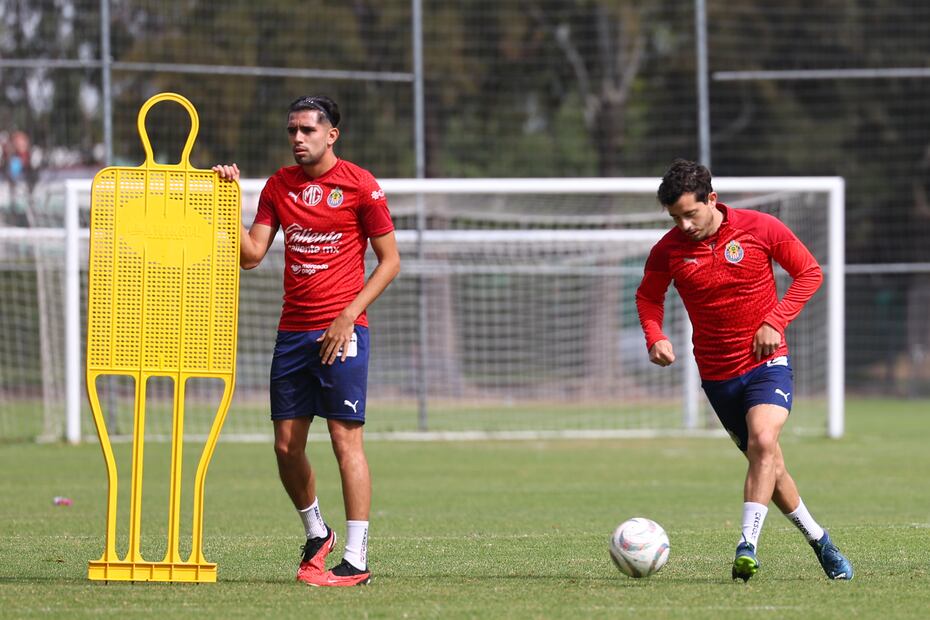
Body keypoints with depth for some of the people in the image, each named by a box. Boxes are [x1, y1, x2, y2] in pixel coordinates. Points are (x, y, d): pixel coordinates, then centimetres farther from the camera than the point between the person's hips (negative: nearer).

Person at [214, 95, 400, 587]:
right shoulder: (279, 186, 11)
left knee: (345, 438, -9)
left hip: (341, 332, -5)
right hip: (292, 330, 5)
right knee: (287, 445, 4)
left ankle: (356, 561, -8)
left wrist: (348, 316, -10)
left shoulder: (360, 185, -3)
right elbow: (251, 255, 7)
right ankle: (316, 534, 27)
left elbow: (390, 261, -1)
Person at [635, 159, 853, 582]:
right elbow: (648, 296, 12)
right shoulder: (668, 250, -6)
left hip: (767, 361, -3)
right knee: (768, 464, 9)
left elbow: (809, 273, 0)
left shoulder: (761, 229, -11)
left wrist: (775, 321, -12)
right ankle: (818, 540, 28)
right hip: (717, 372, 3)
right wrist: (654, 337, -9)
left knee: (763, 442, -26)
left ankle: (748, 547, -30)